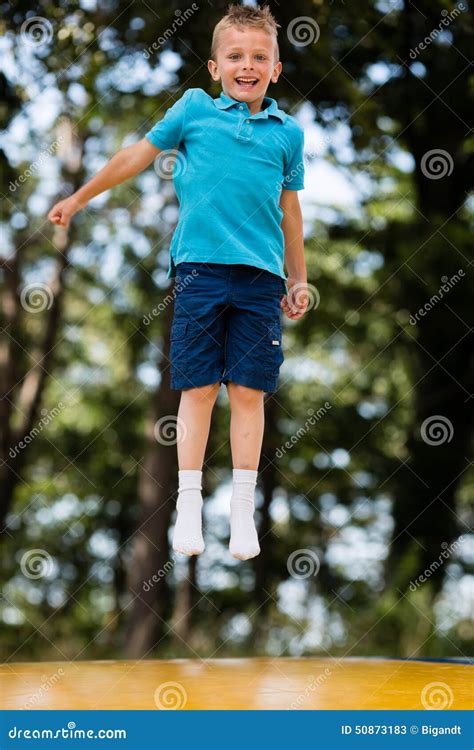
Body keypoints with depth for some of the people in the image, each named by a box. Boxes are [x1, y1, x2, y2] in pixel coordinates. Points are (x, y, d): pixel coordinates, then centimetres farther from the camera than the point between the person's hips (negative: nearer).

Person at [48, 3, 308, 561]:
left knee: (249, 392, 0)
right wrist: (80, 198, 20)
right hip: (200, 268, -1)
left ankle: (242, 511, 8)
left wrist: (298, 279, 21)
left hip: (261, 275, 1)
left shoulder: (288, 132, 12)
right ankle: (188, 506, 6)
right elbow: (138, 155, 17)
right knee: (198, 388, -1)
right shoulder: (193, 109, 8)